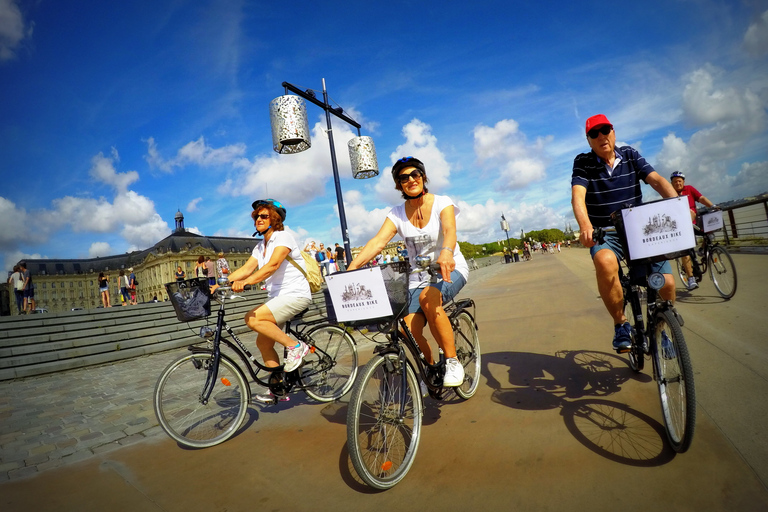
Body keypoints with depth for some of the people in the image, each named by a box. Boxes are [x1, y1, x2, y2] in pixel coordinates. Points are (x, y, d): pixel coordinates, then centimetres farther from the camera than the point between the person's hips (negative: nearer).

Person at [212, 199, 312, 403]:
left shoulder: (283, 237, -11)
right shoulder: (260, 247, 15)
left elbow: (272, 265, -27)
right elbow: (245, 269, 4)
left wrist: (245, 282, -38)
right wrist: (220, 284, -9)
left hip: (296, 295, -9)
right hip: (277, 297, 9)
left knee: (252, 318, -23)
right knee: (263, 342, 6)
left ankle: (295, 346, -13)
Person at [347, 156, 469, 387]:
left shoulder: (442, 202, -9)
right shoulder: (397, 213, -1)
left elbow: (449, 231, -29)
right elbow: (377, 241, -15)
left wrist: (446, 253, -52)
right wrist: (352, 267, -32)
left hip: (450, 269, -3)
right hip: (418, 276, 3)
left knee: (428, 297, -37)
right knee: (410, 329, -18)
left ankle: (452, 361, -20)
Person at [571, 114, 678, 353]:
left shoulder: (630, 155, 6)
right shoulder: (582, 162, -2)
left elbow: (657, 180, -6)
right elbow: (578, 195, -19)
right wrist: (585, 225, -39)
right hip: (605, 234, -3)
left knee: (666, 282, -14)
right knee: (605, 263, -37)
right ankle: (621, 324, -15)